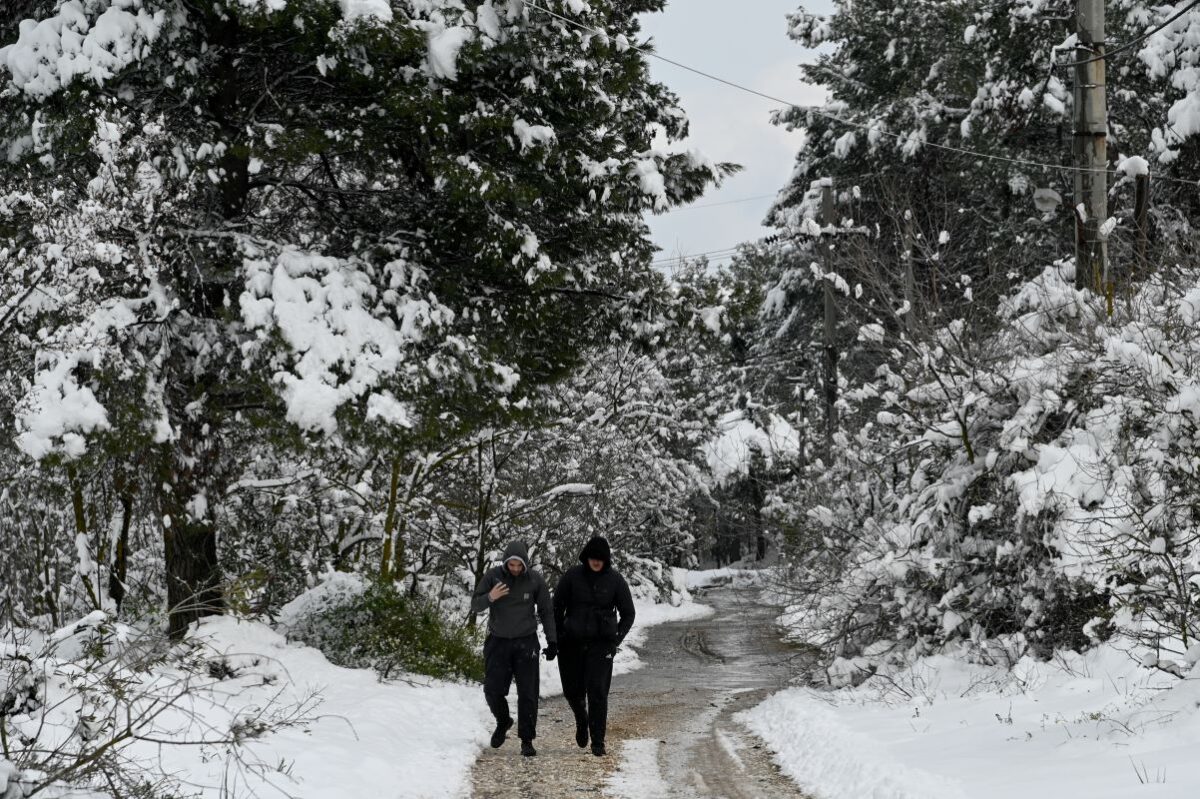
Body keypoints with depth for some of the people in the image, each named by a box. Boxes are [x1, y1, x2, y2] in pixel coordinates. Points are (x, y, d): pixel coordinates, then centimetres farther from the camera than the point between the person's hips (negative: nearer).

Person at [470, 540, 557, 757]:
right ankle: (503, 722, 29)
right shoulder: (493, 576, -8)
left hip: (525, 642, -1)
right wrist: (490, 597, -26)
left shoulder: (535, 580, -7)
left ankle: (527, 740, 3)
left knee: (527, 693, -4)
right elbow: (475, 605, -5)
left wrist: (552, 641, -2)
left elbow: (547, 612, 3)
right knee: (493, 690, -1)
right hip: (498, 641, 1)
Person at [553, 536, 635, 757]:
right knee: (573, 691, 6)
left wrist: (617, 639, -4)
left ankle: (598, 741, -4)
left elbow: (628, 614, 5)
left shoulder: (615, 579, -5)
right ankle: (581, 720, 38)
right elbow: (557, 605, 6)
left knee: (597, 691, -10)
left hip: (601, 643, -2)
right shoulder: (573, 575, -4)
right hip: (572, 642, 2)